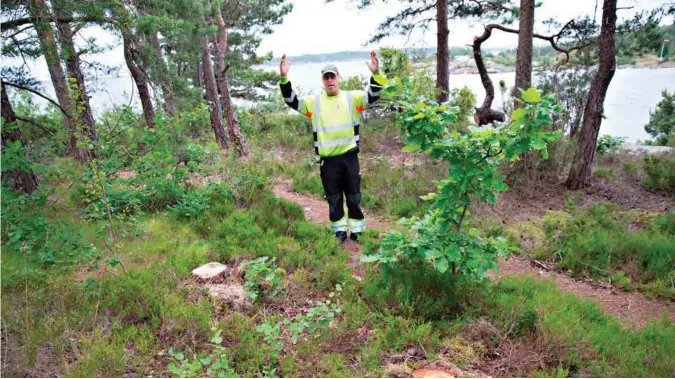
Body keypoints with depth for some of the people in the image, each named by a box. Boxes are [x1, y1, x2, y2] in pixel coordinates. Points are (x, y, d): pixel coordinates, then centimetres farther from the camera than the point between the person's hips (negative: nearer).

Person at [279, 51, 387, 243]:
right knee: (333, 198, 13)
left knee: (354, 195, 11)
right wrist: (284, 78, -16)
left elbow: (372, 95, -11)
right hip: (327, 160, 1)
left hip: (349, 157, -1)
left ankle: (356, 230, 26)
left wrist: (376, 74, -29)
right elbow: (292, 101, -1)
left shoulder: (352, 98, 1)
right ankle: (340, 230, 28)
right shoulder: (314, 101, 4)